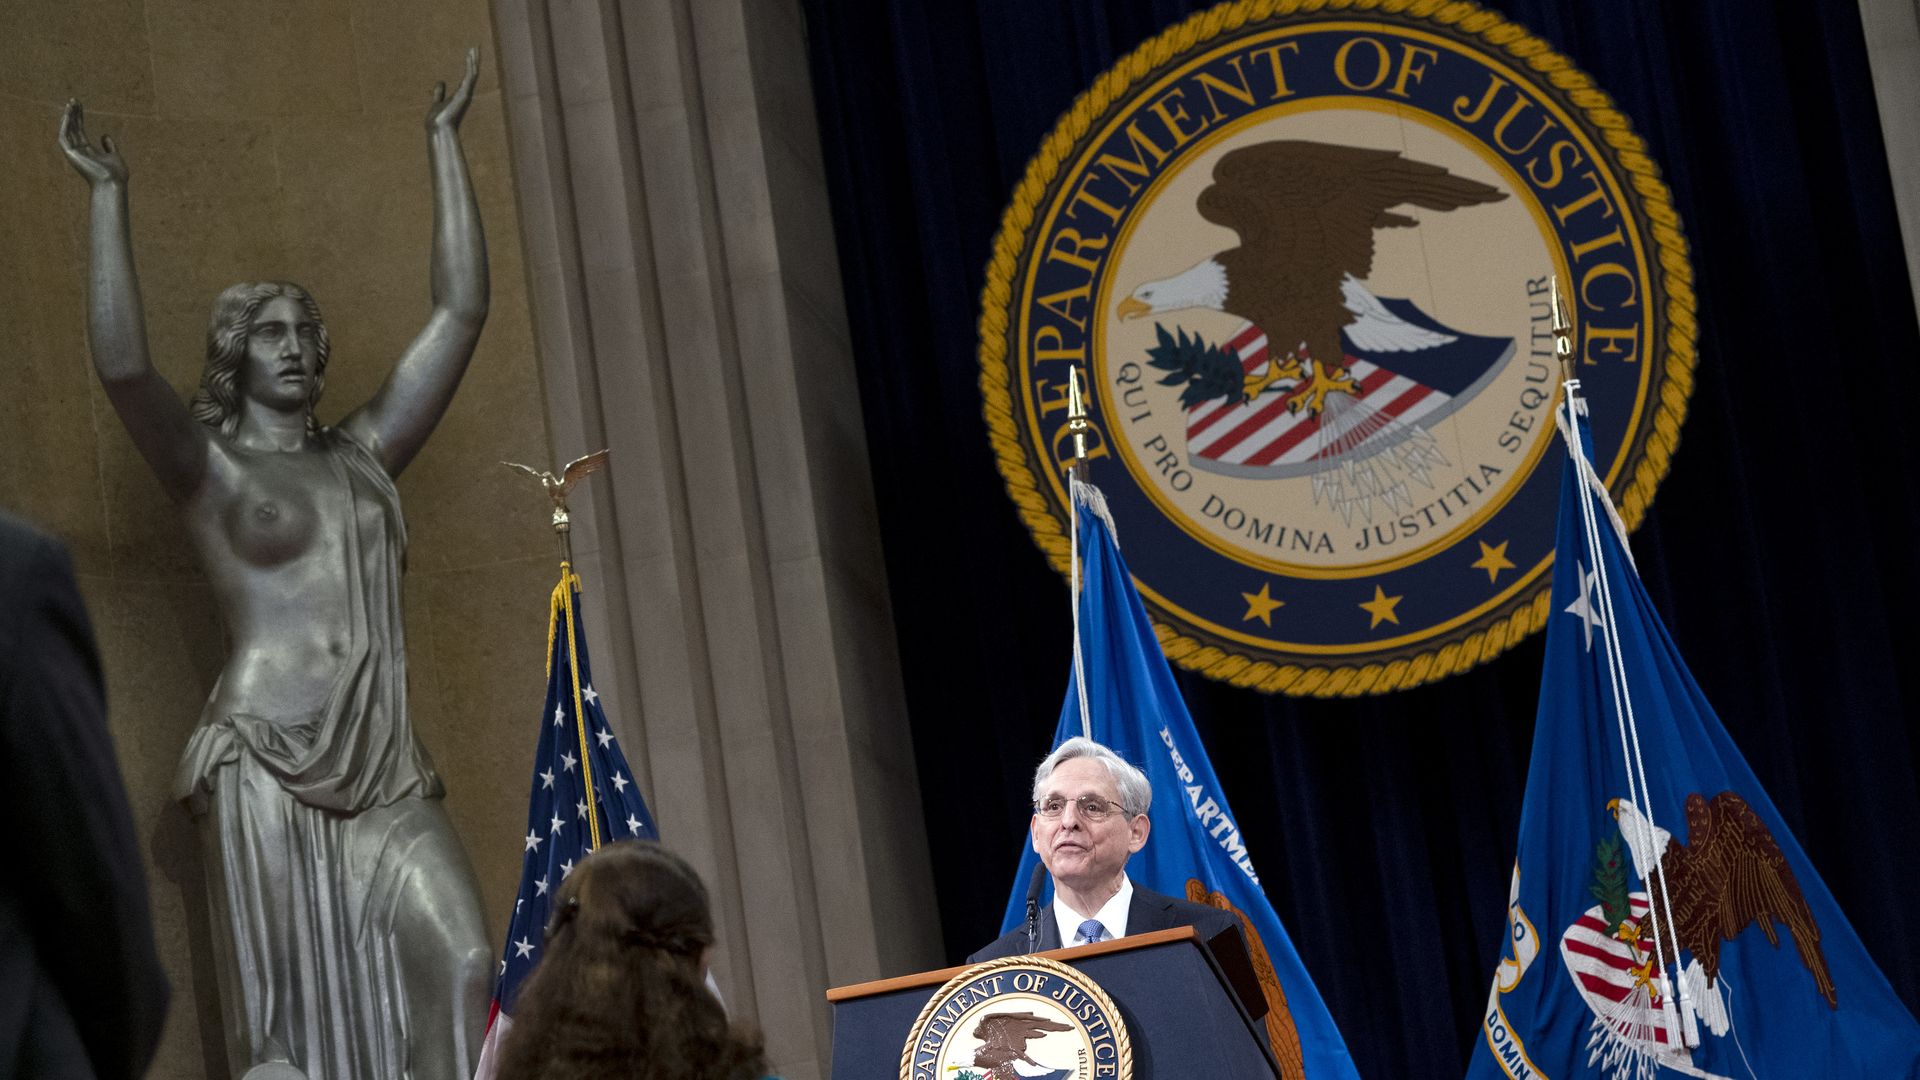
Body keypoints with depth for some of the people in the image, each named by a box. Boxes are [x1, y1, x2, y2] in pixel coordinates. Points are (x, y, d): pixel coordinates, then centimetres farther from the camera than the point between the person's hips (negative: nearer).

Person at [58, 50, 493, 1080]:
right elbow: (122, 366, -11)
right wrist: (108, 196, -10)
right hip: (266, 763, -4)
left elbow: (460, 312, 18)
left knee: (462, 969, -16)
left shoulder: (363, 454, 20)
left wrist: (444, 143, 20)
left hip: (385, 769, 4)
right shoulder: (209, 468, 8)